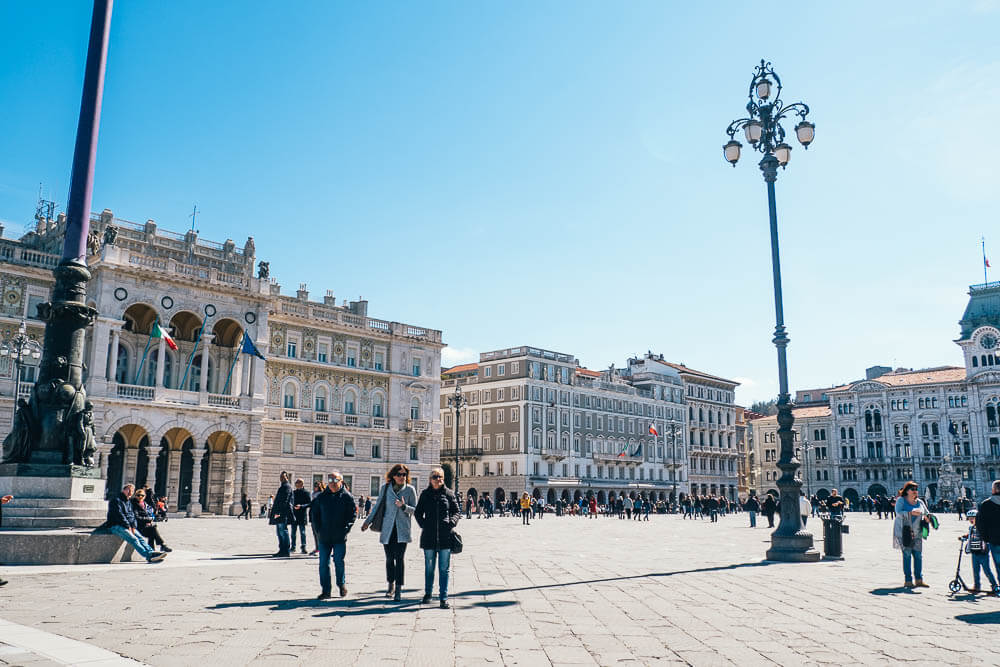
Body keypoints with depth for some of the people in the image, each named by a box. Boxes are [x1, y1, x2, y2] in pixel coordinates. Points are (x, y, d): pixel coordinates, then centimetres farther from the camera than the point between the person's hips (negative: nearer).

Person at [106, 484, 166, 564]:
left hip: (128, 526, 8)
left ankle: (151, 552, -31)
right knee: (133, 539, -25)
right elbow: (119, 515, -12)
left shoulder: (128, 502, 23)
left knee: (141, 538, -14)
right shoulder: (116, 500, -3)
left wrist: (133, 526, -2)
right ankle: (149, 556, -39)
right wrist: (128, 526, -15)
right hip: (116, 526, -8)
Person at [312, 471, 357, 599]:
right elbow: (315, 513, 14)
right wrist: (319, 529, 5)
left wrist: (346, 528, -8)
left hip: (340, 537, -3)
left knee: (339, 561, 0)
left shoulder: (346, 496, -1)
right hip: (324, 537, 3)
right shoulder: (322, 497, 7)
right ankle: (325, 590, 11)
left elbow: (353, 513, -1)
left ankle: (342, 584, 24)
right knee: (323, 563, 3)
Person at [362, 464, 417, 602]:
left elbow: (415, 510, 1)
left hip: (402, 529, -2)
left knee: (399, 559, -7)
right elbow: (377, 505, 13)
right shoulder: (385, 488, 3)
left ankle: (398, 590, -3)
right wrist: (368, 521, 13)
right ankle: (391, 584, 29)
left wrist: (404, 506, -18)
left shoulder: (410, 490, -1)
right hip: (387, 529, 2)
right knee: (389, 558, 9)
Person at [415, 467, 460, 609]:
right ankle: (428, 593, 30)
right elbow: (418, 512, 12)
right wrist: (424, 525, -2)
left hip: (445, 536, -1)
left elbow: (457, 511, 8)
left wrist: (452, 522, -8)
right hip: (429, 536, 1)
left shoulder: (448, 493, 4)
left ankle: (443, 598, 5)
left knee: (444, 569, 0)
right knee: (429, 567, 12)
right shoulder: (425, 493, 5)